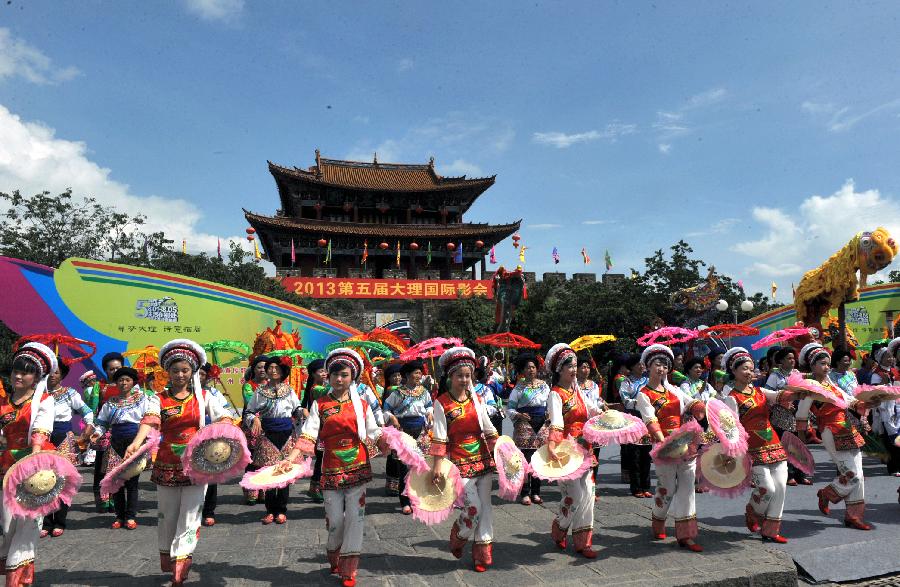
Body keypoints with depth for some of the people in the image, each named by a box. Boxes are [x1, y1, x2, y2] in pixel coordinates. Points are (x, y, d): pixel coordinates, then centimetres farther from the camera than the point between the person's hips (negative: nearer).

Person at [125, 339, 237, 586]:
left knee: (189, 516, -3)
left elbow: (224, 418, -6)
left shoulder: (204, 397, 4)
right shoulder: (159, 399, 3)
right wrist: (136, 443, -35)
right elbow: (150, 420, -16)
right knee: (167, 514, 13)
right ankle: (167, 563, 33)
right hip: (167, 464, 1)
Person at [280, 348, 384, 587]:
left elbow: (375, 435, 7)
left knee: (355, 518, -1)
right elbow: (308, 436, -7)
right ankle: (334, 561, 34)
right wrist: (290, 459, -20)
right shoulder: (320, 404, 2)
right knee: (335, 520, 4)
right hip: (331, 470, -1)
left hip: (358, 468, 1)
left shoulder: (361, 405, 6)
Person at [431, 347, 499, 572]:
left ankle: (483, 554, 21)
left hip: (483, 459, 5)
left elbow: (489, 429, 11)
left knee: (485, 507, 6)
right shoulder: (441, 403, -8)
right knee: (473, 508, -9)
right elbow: (440, 437, -10)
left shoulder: (477, 399, 5)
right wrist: (437, 465, -14)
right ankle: (457, 539, 22)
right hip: (460, 463, -4)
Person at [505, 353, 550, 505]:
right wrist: (519, 415, -17)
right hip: (524, 425, -4)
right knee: (526, 459, -6)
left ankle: (536, 492, 18)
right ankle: (525, 493, 5)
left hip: (542, 425, 4)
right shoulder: (519, 388, 0)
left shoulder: (544, 385, 10)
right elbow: (509, 408, -1)